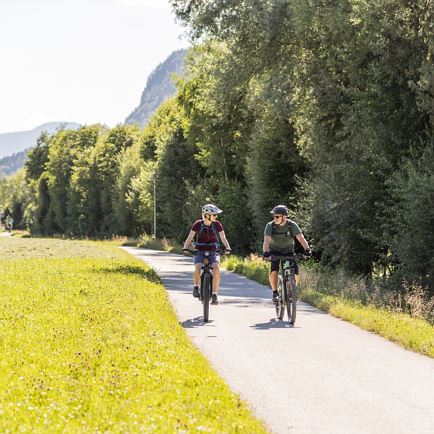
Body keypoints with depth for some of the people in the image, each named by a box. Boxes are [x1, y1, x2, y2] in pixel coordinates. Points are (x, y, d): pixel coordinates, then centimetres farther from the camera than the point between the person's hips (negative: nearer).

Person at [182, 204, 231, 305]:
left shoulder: (217, 225, -5)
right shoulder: (198, 224, -8)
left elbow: (223, 238, -9)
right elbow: (189, 238, -11)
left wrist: (227, 248, -28)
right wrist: (185, 248, -29)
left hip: (213, 252, 1)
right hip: (200, 252, -1)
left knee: (216, 268, -29)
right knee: (197, 268, -31)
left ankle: (214, 294, -22)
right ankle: (196, 286, -1)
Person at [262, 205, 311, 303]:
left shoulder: (292, 225, -18)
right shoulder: (270, 225, -19)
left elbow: (301, 238, -27)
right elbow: (266, 240, -31)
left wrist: (307, 249, -43)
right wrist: (265, 252, -49)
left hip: (288, 251, 1)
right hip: (275, 252, -1)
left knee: (295, 275, -12)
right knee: (273, 271, -27)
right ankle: (275, 293, -8)